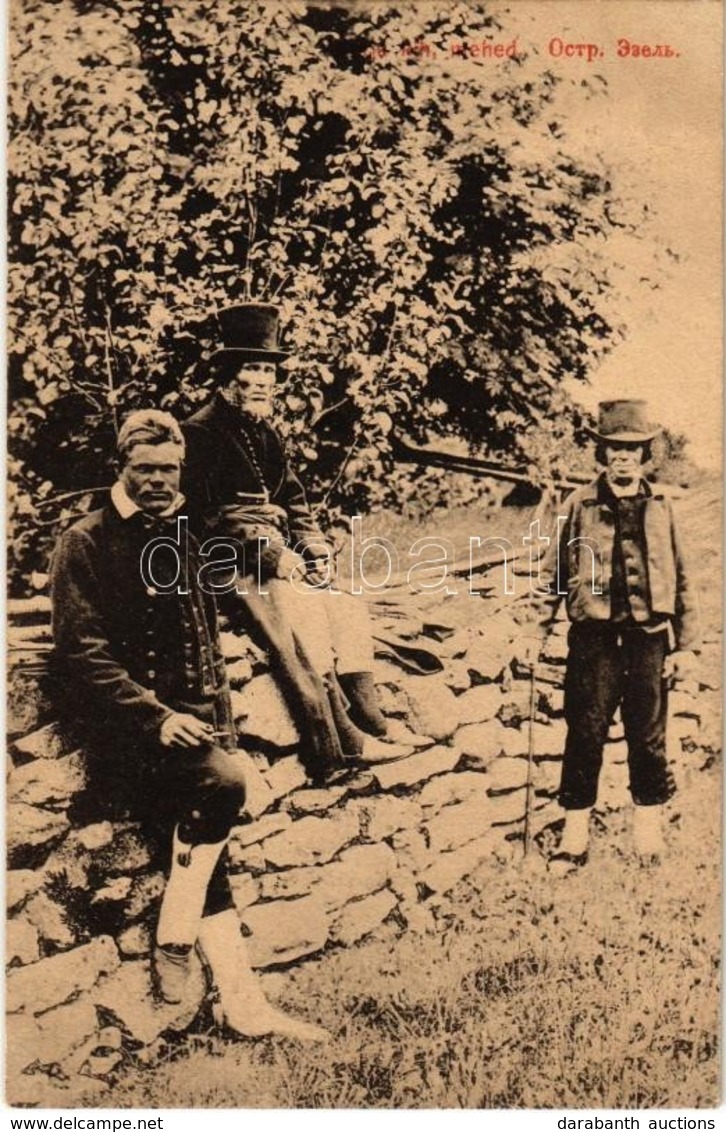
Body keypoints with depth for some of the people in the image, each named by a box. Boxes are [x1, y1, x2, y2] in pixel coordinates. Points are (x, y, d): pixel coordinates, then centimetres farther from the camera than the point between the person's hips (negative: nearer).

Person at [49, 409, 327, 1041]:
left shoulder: (184, 539, 16)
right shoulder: (85, 543, -1)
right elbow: (83, 652, -10)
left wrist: (224, 735, 9)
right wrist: (156, 717, -21)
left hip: (185, 714, 5)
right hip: (123, 724, -5)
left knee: (198, 847, -3)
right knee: (222, 782, -28)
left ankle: (243, 1004, 5)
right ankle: (174, 944, -12)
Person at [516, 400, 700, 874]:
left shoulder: (661, 505, 5)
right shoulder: (580, 505, 1)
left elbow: (682, 578, 7)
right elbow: (554, 572, 4)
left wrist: (687, 645, 4)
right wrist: (535, 629, -3)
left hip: (650, 639, 1)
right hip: (594, 639, -1)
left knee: (649, 738, 10)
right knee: (585, 736, 4)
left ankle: (649, 827, 28)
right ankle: (576, 833, 18)